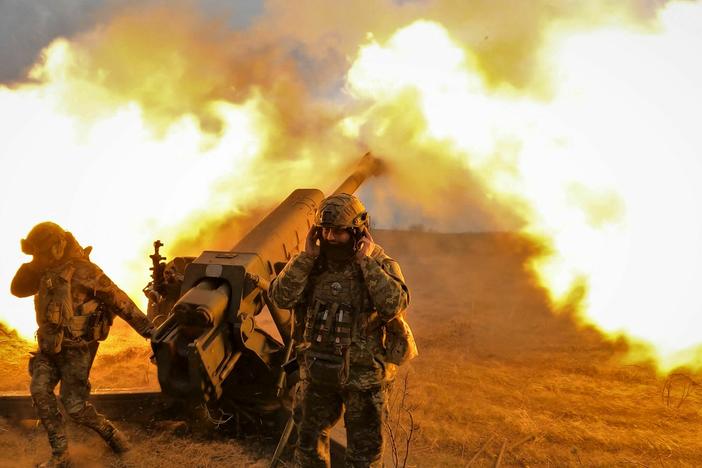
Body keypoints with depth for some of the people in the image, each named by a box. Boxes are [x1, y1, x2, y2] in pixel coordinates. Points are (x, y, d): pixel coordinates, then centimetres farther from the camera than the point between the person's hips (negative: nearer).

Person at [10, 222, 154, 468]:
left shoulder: (82, 270, -16)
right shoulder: (47, 272, 8)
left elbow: (117, 299, -17)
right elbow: (17, 289, 10)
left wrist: (144, 326, -19)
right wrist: (31, 265, -6)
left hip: (77, 348, -7)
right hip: (49, 346, 7)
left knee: (74, 406, -6)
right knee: (39, 391, -10)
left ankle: (109, 432, 22)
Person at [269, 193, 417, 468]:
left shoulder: (382, 265, -11)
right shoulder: (314, 263, -2)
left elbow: (394, 305, -30)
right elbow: (282, 298, -14)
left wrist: (366, 261, -25)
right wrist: (307, 255, -18)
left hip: (364, 375, -3)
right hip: (318, 372, 3)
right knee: (309, 443, 19)